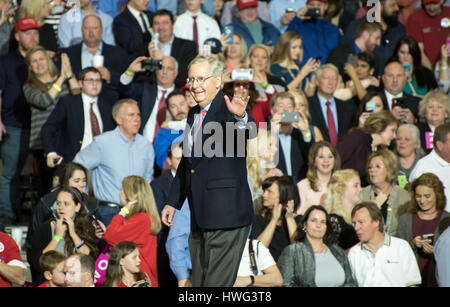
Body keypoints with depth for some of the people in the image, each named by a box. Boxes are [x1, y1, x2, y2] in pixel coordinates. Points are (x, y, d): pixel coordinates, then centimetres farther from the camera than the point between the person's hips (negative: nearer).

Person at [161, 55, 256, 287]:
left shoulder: (227, 110, -9)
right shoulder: (193, 115, 16)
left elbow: (249, 132, -32)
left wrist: (241, 117, -54)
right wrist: (173, 202, 21)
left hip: (226, 214, -8)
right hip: (199, 218, 8)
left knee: (217, 283, -7)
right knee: (199, 282, 13)